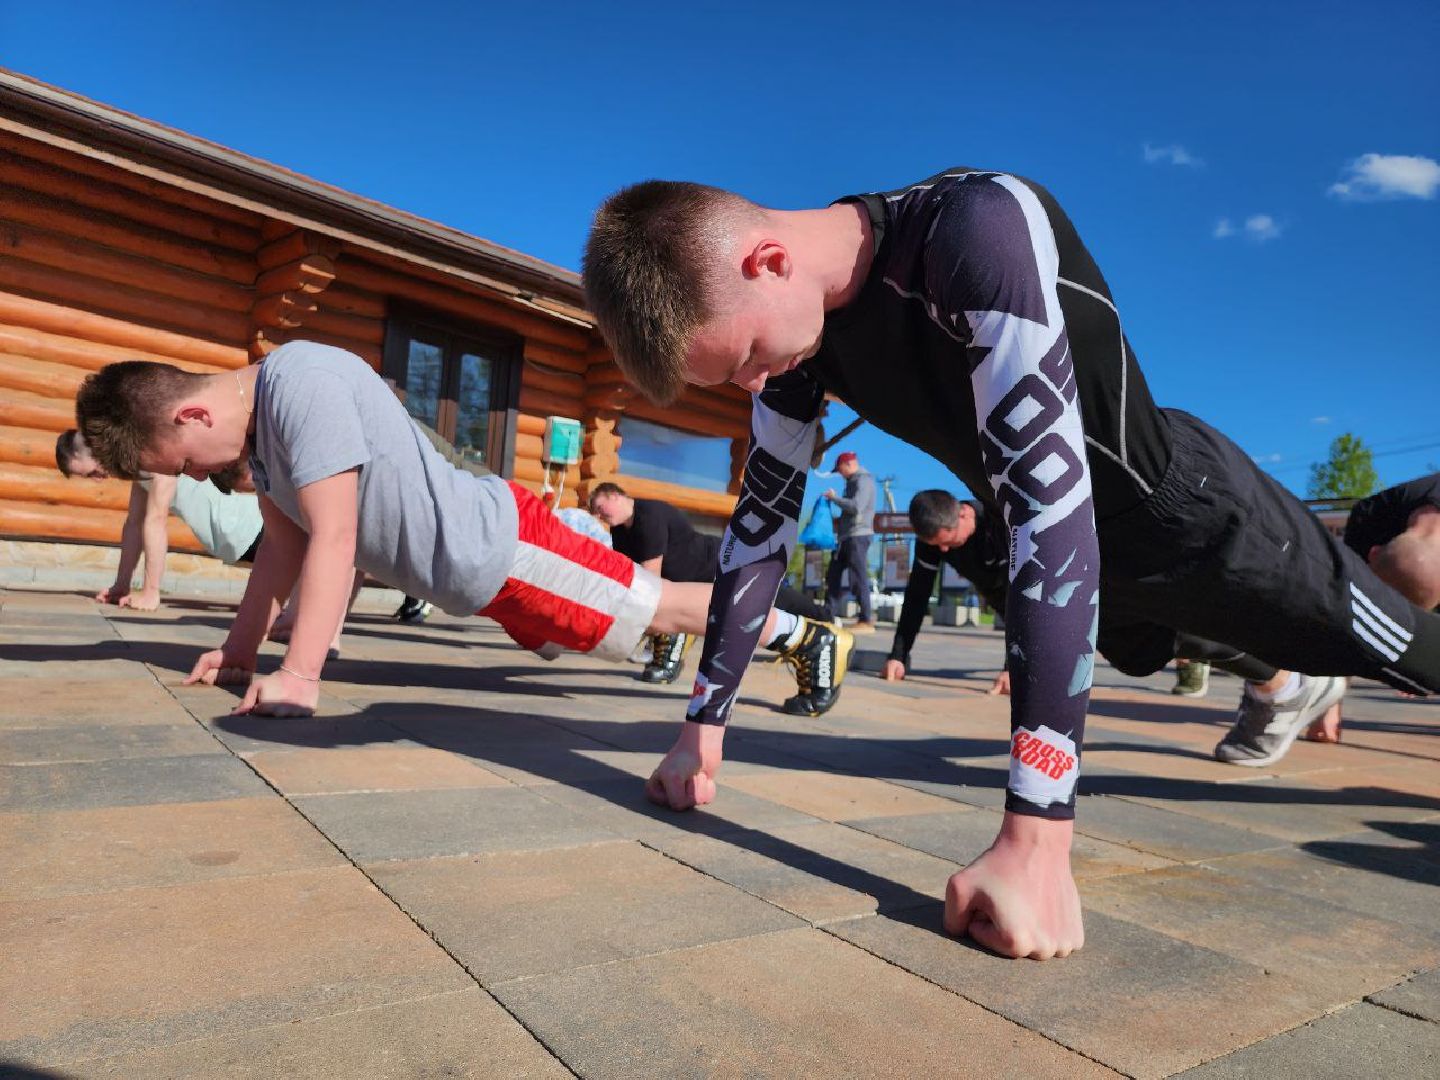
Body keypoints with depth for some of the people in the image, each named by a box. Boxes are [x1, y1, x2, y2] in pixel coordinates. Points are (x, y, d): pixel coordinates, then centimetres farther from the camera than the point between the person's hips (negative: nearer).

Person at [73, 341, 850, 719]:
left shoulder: (301, 383, -26)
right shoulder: (257, 416, 4)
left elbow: (333, 540, -29)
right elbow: (283, 541, 9)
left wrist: (298, 676, -28)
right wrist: (240, 647, 7)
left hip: (499, 549, -8)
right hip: (475, 572, 9)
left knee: (664, 606, 3)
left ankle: (804, 636, 20)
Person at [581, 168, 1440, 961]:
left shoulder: (982, 227, -39)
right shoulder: (792, 313, -16)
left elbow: (1050, 496, -45)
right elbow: (767, 511, -9)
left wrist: (1037, 837, -46)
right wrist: (705, 723, -9)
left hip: (1185, 507, -6)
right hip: (1080, 545, 7)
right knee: (1152, 660, 33)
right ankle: (1286, 677, 64)